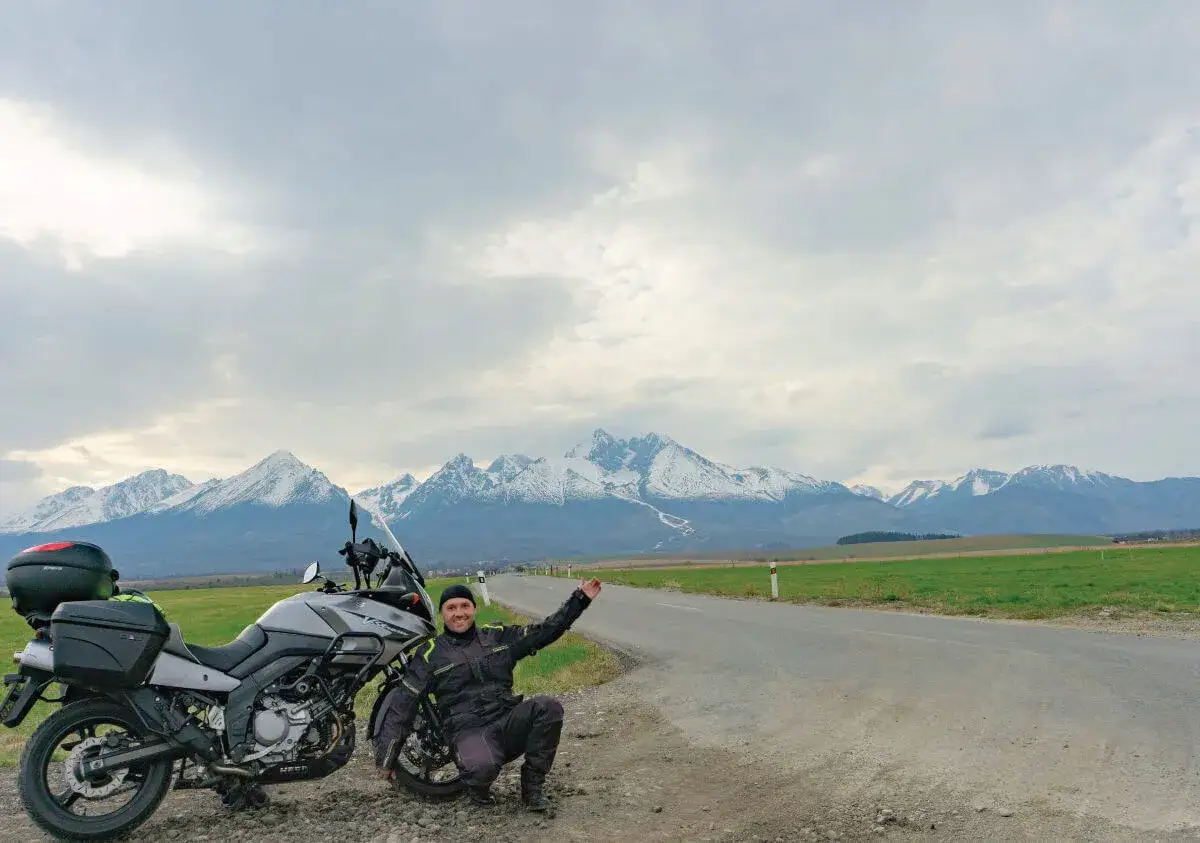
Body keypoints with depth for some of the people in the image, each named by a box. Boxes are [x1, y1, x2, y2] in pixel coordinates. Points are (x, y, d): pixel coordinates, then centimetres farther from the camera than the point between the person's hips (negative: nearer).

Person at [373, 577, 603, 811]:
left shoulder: (498, 636, 11)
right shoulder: (430, 653, 4)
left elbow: (546, 631, 12)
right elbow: (402, 703, 4)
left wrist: (581, 599, 6)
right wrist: (386, 757, 1)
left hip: (508, 722, 4)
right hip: (468, 731, -3)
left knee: (549, 707, -25)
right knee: (482, 766, -38)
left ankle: (532, 785, -6)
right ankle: (478, 786, 2)